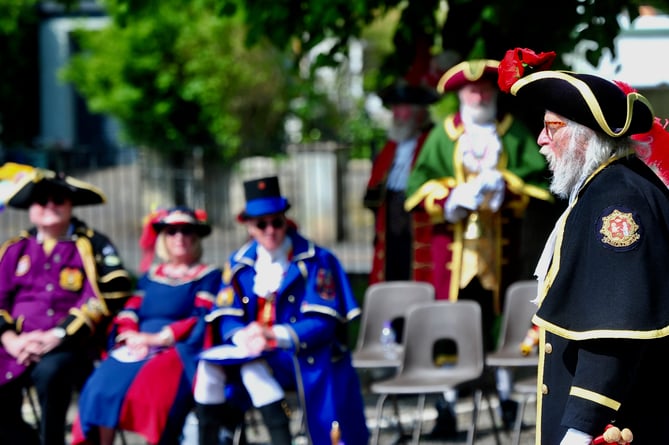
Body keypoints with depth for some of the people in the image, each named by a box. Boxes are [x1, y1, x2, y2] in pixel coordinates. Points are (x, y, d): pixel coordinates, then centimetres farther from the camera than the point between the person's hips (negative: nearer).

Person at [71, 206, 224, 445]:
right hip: (138, 347, 4)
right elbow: (129, 312, 15)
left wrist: (159, 338, -13)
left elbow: (201, 319, -3)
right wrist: (131, 336, -8)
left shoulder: (208, 276, 11)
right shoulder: (151, 276, 26)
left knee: (152, 386, -37)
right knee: (103, 385, -25)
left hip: (180, 348, -4)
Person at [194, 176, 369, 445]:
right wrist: (244, 337, -21)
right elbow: (228, 320, 4)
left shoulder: (315, 261, -4)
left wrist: (274, 336, -24)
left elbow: (321, 324, -11)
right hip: (252, 354, 5)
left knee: (253, 367, -33)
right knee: (210, 366, -23)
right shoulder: (239, 263, 10)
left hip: (303, 356, -5)